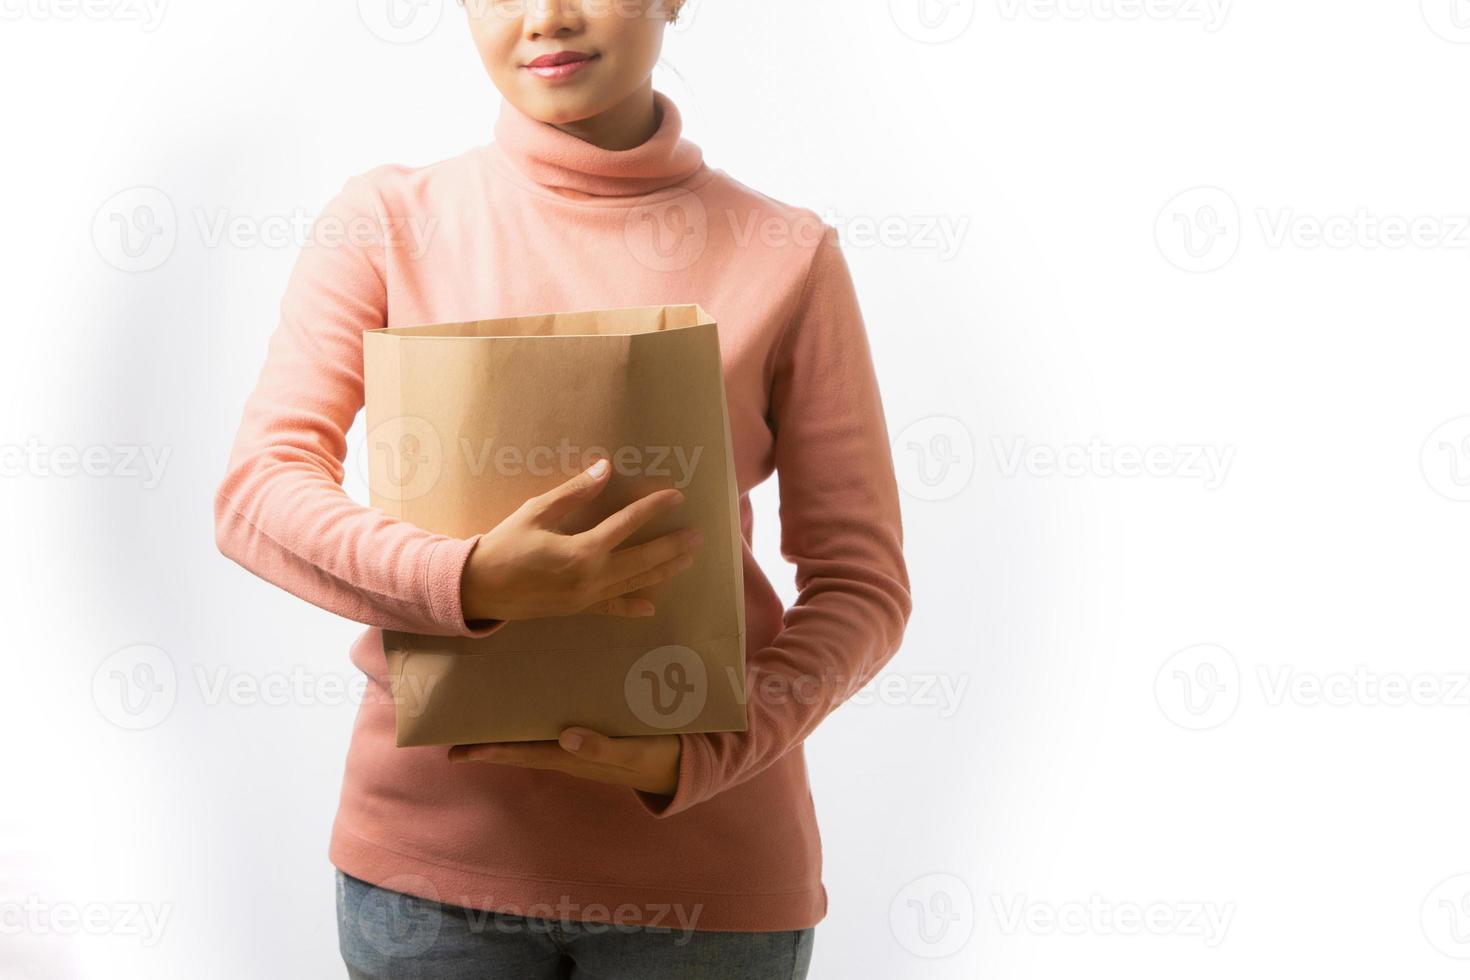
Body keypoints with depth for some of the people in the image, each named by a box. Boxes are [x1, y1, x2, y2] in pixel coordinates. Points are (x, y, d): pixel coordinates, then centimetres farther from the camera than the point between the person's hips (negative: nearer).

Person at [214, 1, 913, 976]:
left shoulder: (786, 257, -2)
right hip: (432, 845, 1)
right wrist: (473, 582, -25)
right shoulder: (388, 219, 0)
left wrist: (692, 760, -17)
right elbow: (257, 492, -8)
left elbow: (862, 585, -2)